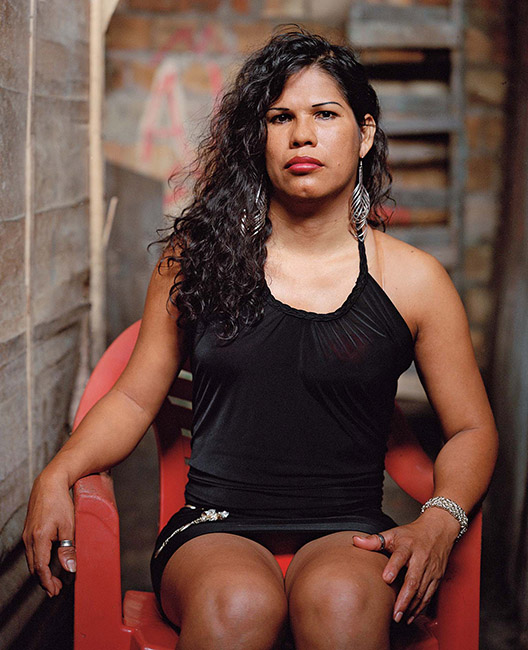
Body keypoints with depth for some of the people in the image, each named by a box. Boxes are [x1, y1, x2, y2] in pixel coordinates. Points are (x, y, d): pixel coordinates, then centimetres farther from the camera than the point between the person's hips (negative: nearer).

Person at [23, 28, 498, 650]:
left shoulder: (414, 280, 6)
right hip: (216, 528, 1)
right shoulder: (198, 254, 7)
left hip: (349, 534, 0)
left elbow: (472, 429, 11)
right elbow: (135, 398, 11)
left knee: (339, 600, -36)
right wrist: (55, 476, -6)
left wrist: (439, 522, -9)